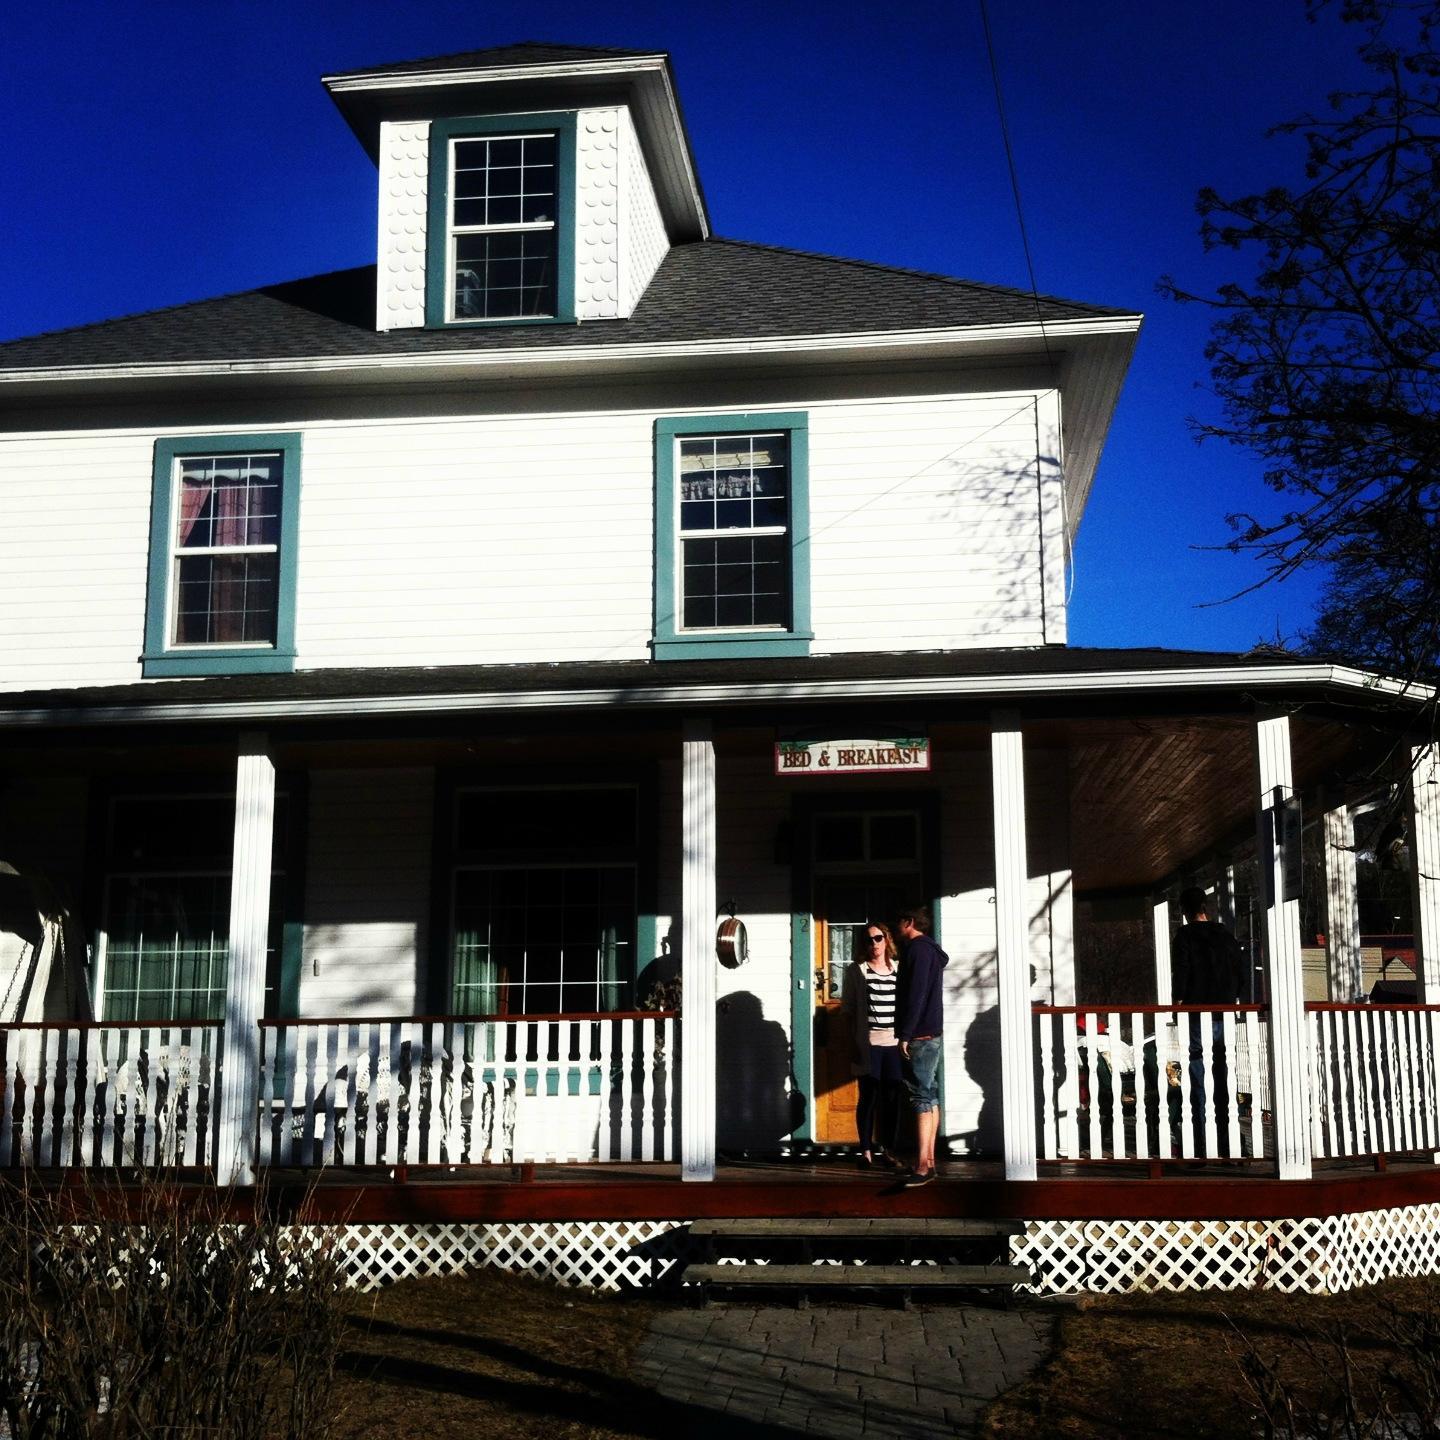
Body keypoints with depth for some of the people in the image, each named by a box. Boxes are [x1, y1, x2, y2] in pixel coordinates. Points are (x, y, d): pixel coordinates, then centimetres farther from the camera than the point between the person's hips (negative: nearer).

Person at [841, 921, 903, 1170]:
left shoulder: (899, 969, 10)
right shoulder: (857, 971, 2)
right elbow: (848, 1008, 2)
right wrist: (854, 1041, -5)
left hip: (894, 1043, 3)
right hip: (869, 1043, -3)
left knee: (892, 1098, 3)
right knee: (869, 1097, 0)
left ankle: (887, 1151, 13)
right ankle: (866, 1151, 7)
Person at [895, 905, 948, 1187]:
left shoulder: (917, 949, -11)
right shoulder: (931, 951, 20)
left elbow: (915, 994, -19)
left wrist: (905, 1034, -19)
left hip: (920, 1035, -10)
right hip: (932, 1032, 10)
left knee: (922, 1096, -13)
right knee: (929, 1095, 11)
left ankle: (923, 1165, -17)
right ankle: (929, 1160, 14)